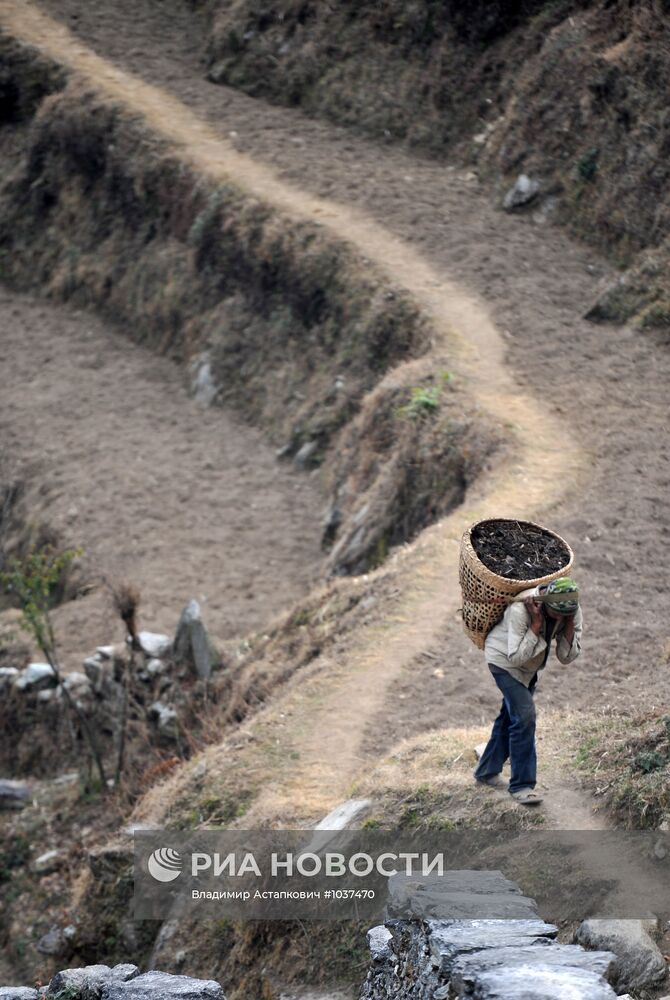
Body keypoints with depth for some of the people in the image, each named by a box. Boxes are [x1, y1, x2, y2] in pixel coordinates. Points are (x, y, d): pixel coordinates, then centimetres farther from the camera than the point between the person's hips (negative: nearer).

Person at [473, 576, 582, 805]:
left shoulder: (572, 611, -20)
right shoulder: (520, 610, -36)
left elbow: (567, 657, -17)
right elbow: (516, 657, -34)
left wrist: (569, 625, -31)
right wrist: (536, 624, -39)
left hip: (529, 666, 7)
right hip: (503, 659, -7)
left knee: (510, 716, 18)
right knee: (524, 715, -19)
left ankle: (487, 771, 37)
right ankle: (522, 784, -12)